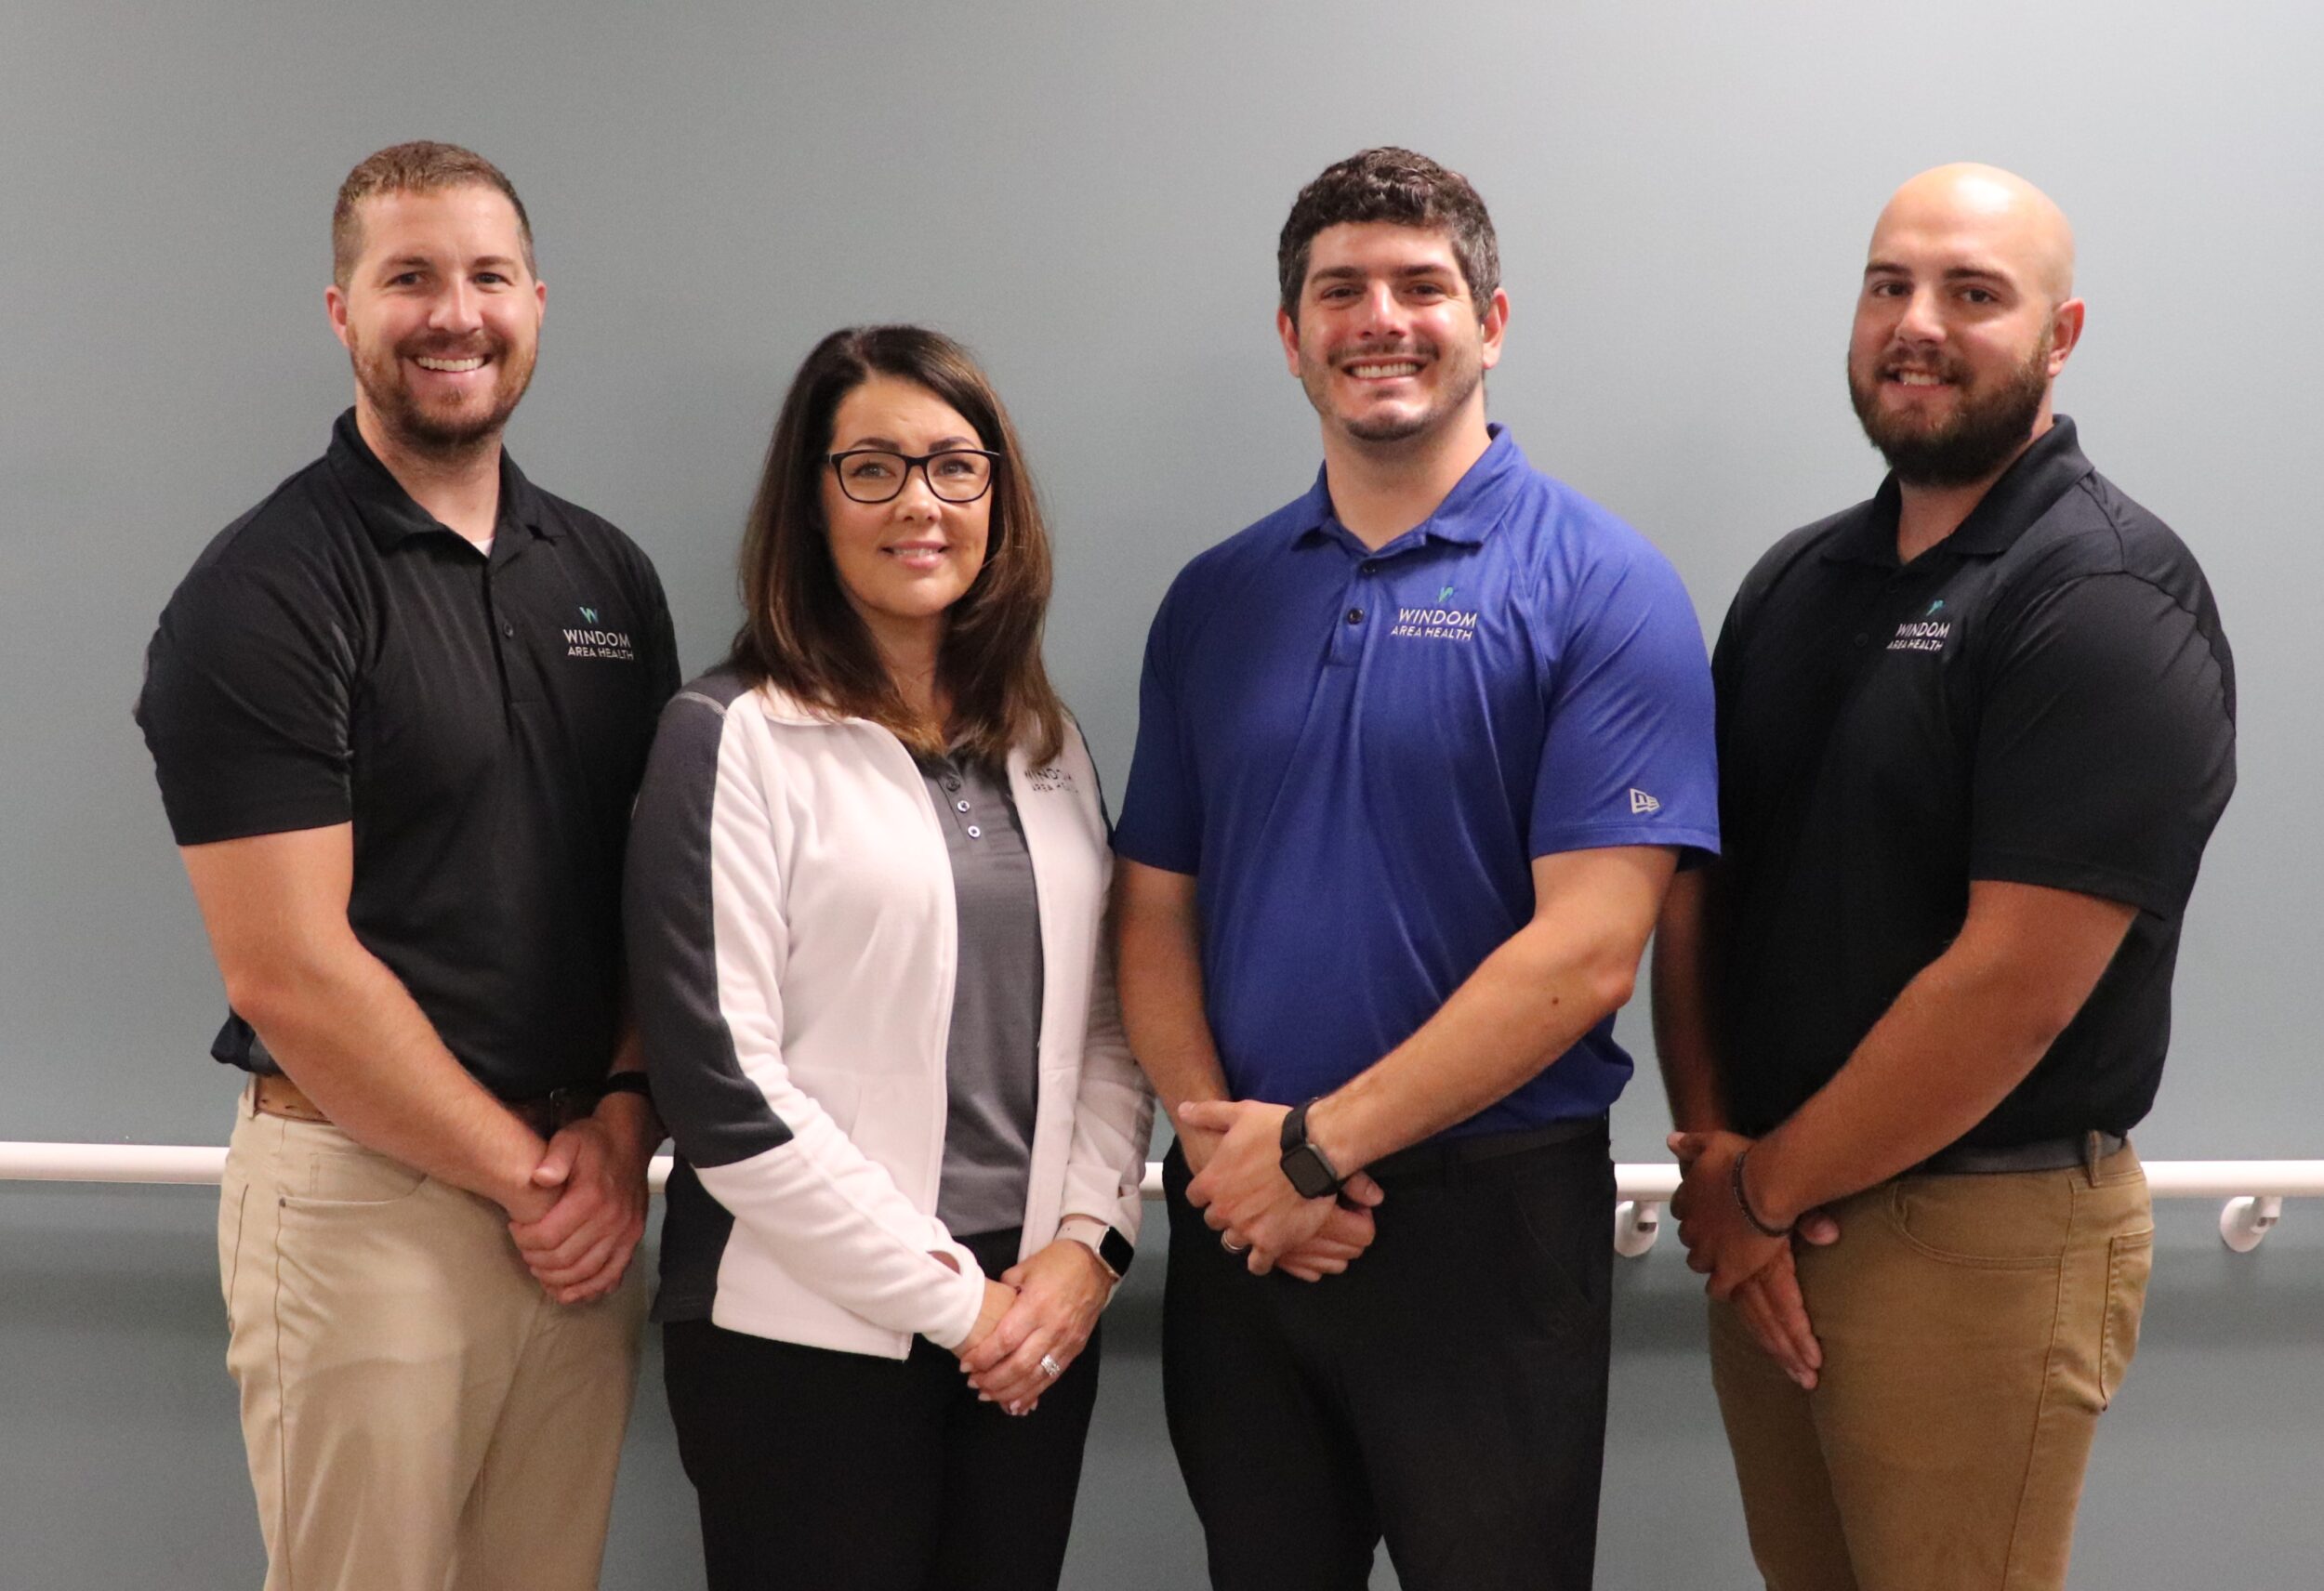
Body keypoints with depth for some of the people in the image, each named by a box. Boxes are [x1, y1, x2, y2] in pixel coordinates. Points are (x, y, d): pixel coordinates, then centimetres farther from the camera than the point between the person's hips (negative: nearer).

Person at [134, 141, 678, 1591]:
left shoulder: (608, 573, 9)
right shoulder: (265, 591, -10)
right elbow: (288, 972, -15)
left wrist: (620, 1126, -4)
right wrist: (524, 1172, -10)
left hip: (587, 1200, 5)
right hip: (362, 1191, -5)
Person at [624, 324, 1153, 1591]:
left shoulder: (1043, 743, 11)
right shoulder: (736, 738, -6)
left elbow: (1104, 1025, 12)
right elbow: (718, 1081, -12)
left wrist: (1088, 1243, -4)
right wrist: (946, 1296, -11)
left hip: (1036, 1328, 5)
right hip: (809, 1333, -5)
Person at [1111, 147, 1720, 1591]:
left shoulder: (1599, 587, -7)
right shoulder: (1215, 599, 9)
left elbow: (1588, 953, -15)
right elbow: (1156, 907, 8)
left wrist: (1315, 1145, -15)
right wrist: (1218, 1138, -10)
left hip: (1488, 1223, -4)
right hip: (1240, 1226, 4)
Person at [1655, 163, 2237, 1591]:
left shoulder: (2106, 600, -13)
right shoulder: (1796, 581, 9)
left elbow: (2017, 982, -20)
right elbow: (1698, 881, 9)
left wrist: (1762, 1190, -13)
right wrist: (1713, 1150, -5)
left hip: (1979, 1243, -6)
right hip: (1763, 1231, 6)